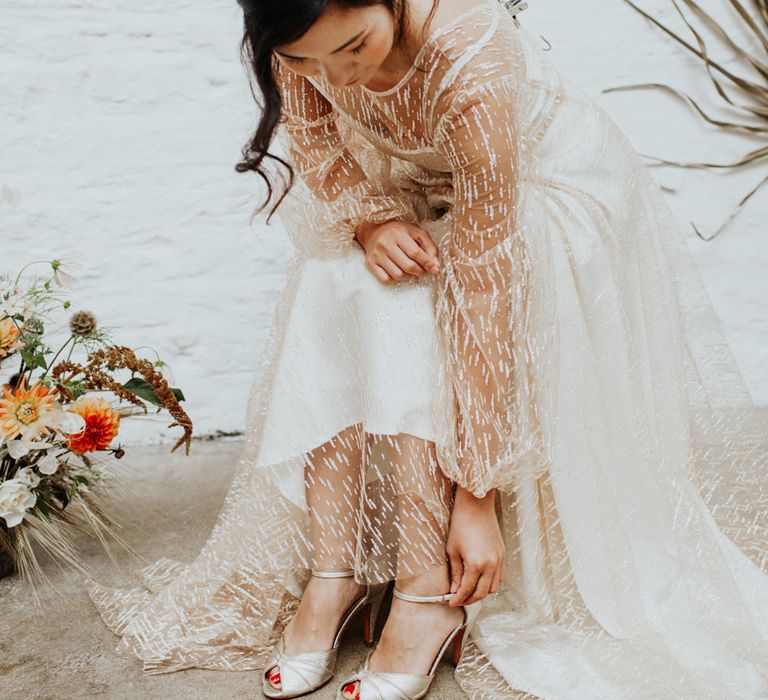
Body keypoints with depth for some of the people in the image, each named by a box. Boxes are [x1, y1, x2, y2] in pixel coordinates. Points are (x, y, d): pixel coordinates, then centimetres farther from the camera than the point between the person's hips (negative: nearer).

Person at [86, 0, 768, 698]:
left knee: (407, 312, -32)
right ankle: (333, 567, -21)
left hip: (542, 185, -5)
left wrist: (475, 494, -35)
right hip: (410, 189, 5)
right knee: (333, 286, -25)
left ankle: (429, 591, -26)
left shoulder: (471, 70, -39)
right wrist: (370, 219, -27)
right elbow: (311, 136, -4)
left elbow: (484, 290, -39)